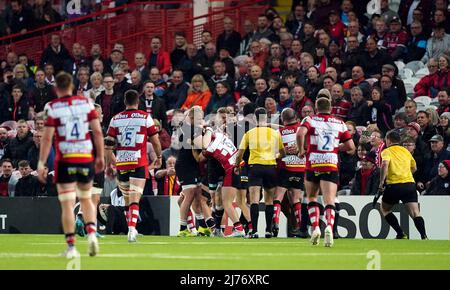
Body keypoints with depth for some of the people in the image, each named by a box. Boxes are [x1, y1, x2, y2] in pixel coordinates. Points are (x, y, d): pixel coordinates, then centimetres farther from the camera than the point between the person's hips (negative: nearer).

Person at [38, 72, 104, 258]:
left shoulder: (52, 107, -6)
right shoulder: (86, 103, 2)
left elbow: (47, 138, -10)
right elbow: (98, 132, 1)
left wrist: (41, 164, -5)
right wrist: (100, 157, 10)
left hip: (65, 160, -3)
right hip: (86, 159, 3)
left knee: (67, 204, 1)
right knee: (86, 199, 19)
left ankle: (71, 246, -1)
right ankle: (92, 233, -1)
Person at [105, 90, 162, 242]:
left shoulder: (115, 119, 5)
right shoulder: (145, 117, -1)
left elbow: (108, 145, 3)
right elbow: (155, 140, 4)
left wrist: (108, 165, 13)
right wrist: (159, 157, 20)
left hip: (121, 163, 2)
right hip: (139, 163, -2)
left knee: (127, 198, 17)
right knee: (134, 199, -8)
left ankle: (131, 229, 25)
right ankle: (132, 228, -26)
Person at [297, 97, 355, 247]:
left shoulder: (309, 120, 3)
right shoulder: (340, 123, 10)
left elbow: (300, 133, -17)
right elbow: (350, 146, 9)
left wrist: (301, 150, -2)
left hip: (312, 165, 0)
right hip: (331, 166, 0)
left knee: (312, 198, 19)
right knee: (329, 202, -5)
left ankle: (315, 227, 4)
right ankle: (329, 227, -31)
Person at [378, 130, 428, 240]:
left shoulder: (387, 151, 3)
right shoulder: (406, 151, 19)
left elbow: (385, 164, -17)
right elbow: (414, 168, 30)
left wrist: (381, 183, -14)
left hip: (394, 184, -4)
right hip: (410, 184, 4)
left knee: (385, 209, 19)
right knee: (415, 213, -4)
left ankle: (401, 234, 8)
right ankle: (424, 236, -26)